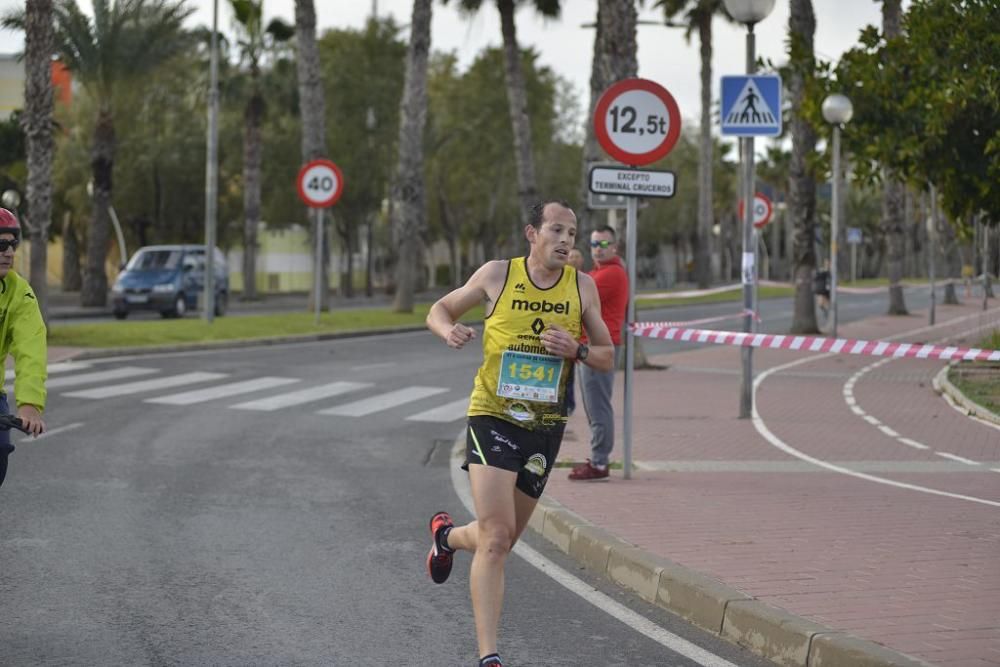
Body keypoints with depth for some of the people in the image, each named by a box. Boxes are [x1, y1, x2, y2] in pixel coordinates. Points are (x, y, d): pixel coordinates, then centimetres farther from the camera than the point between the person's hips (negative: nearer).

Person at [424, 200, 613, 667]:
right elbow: (439, 311, 8)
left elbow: (606, 356, 8)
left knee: (502, 540, 15)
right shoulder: (498, 274, -4)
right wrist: (449, 330, -15)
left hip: (546, 426, 4)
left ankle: (447, 535, 50)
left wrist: (577, 350, -14)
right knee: (496, 538, -17)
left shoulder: (582, 286, 2)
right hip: (493, 417, -4)